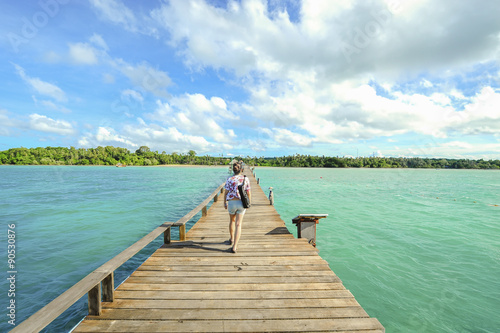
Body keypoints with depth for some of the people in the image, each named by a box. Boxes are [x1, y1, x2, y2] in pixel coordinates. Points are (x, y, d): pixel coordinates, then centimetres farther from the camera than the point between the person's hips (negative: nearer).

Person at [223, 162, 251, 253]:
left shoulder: (230, 179, -5)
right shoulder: (245, 179, -2)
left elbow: (226, 192, -2)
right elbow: (249, 192, 0)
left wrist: (224, 203, 10)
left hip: (232, 202, 0)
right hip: (242, 202, 0)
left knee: (232, 220, 25)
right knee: (238, 224, 2)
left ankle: (232, 239, 43)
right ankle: (234, 247, -4)